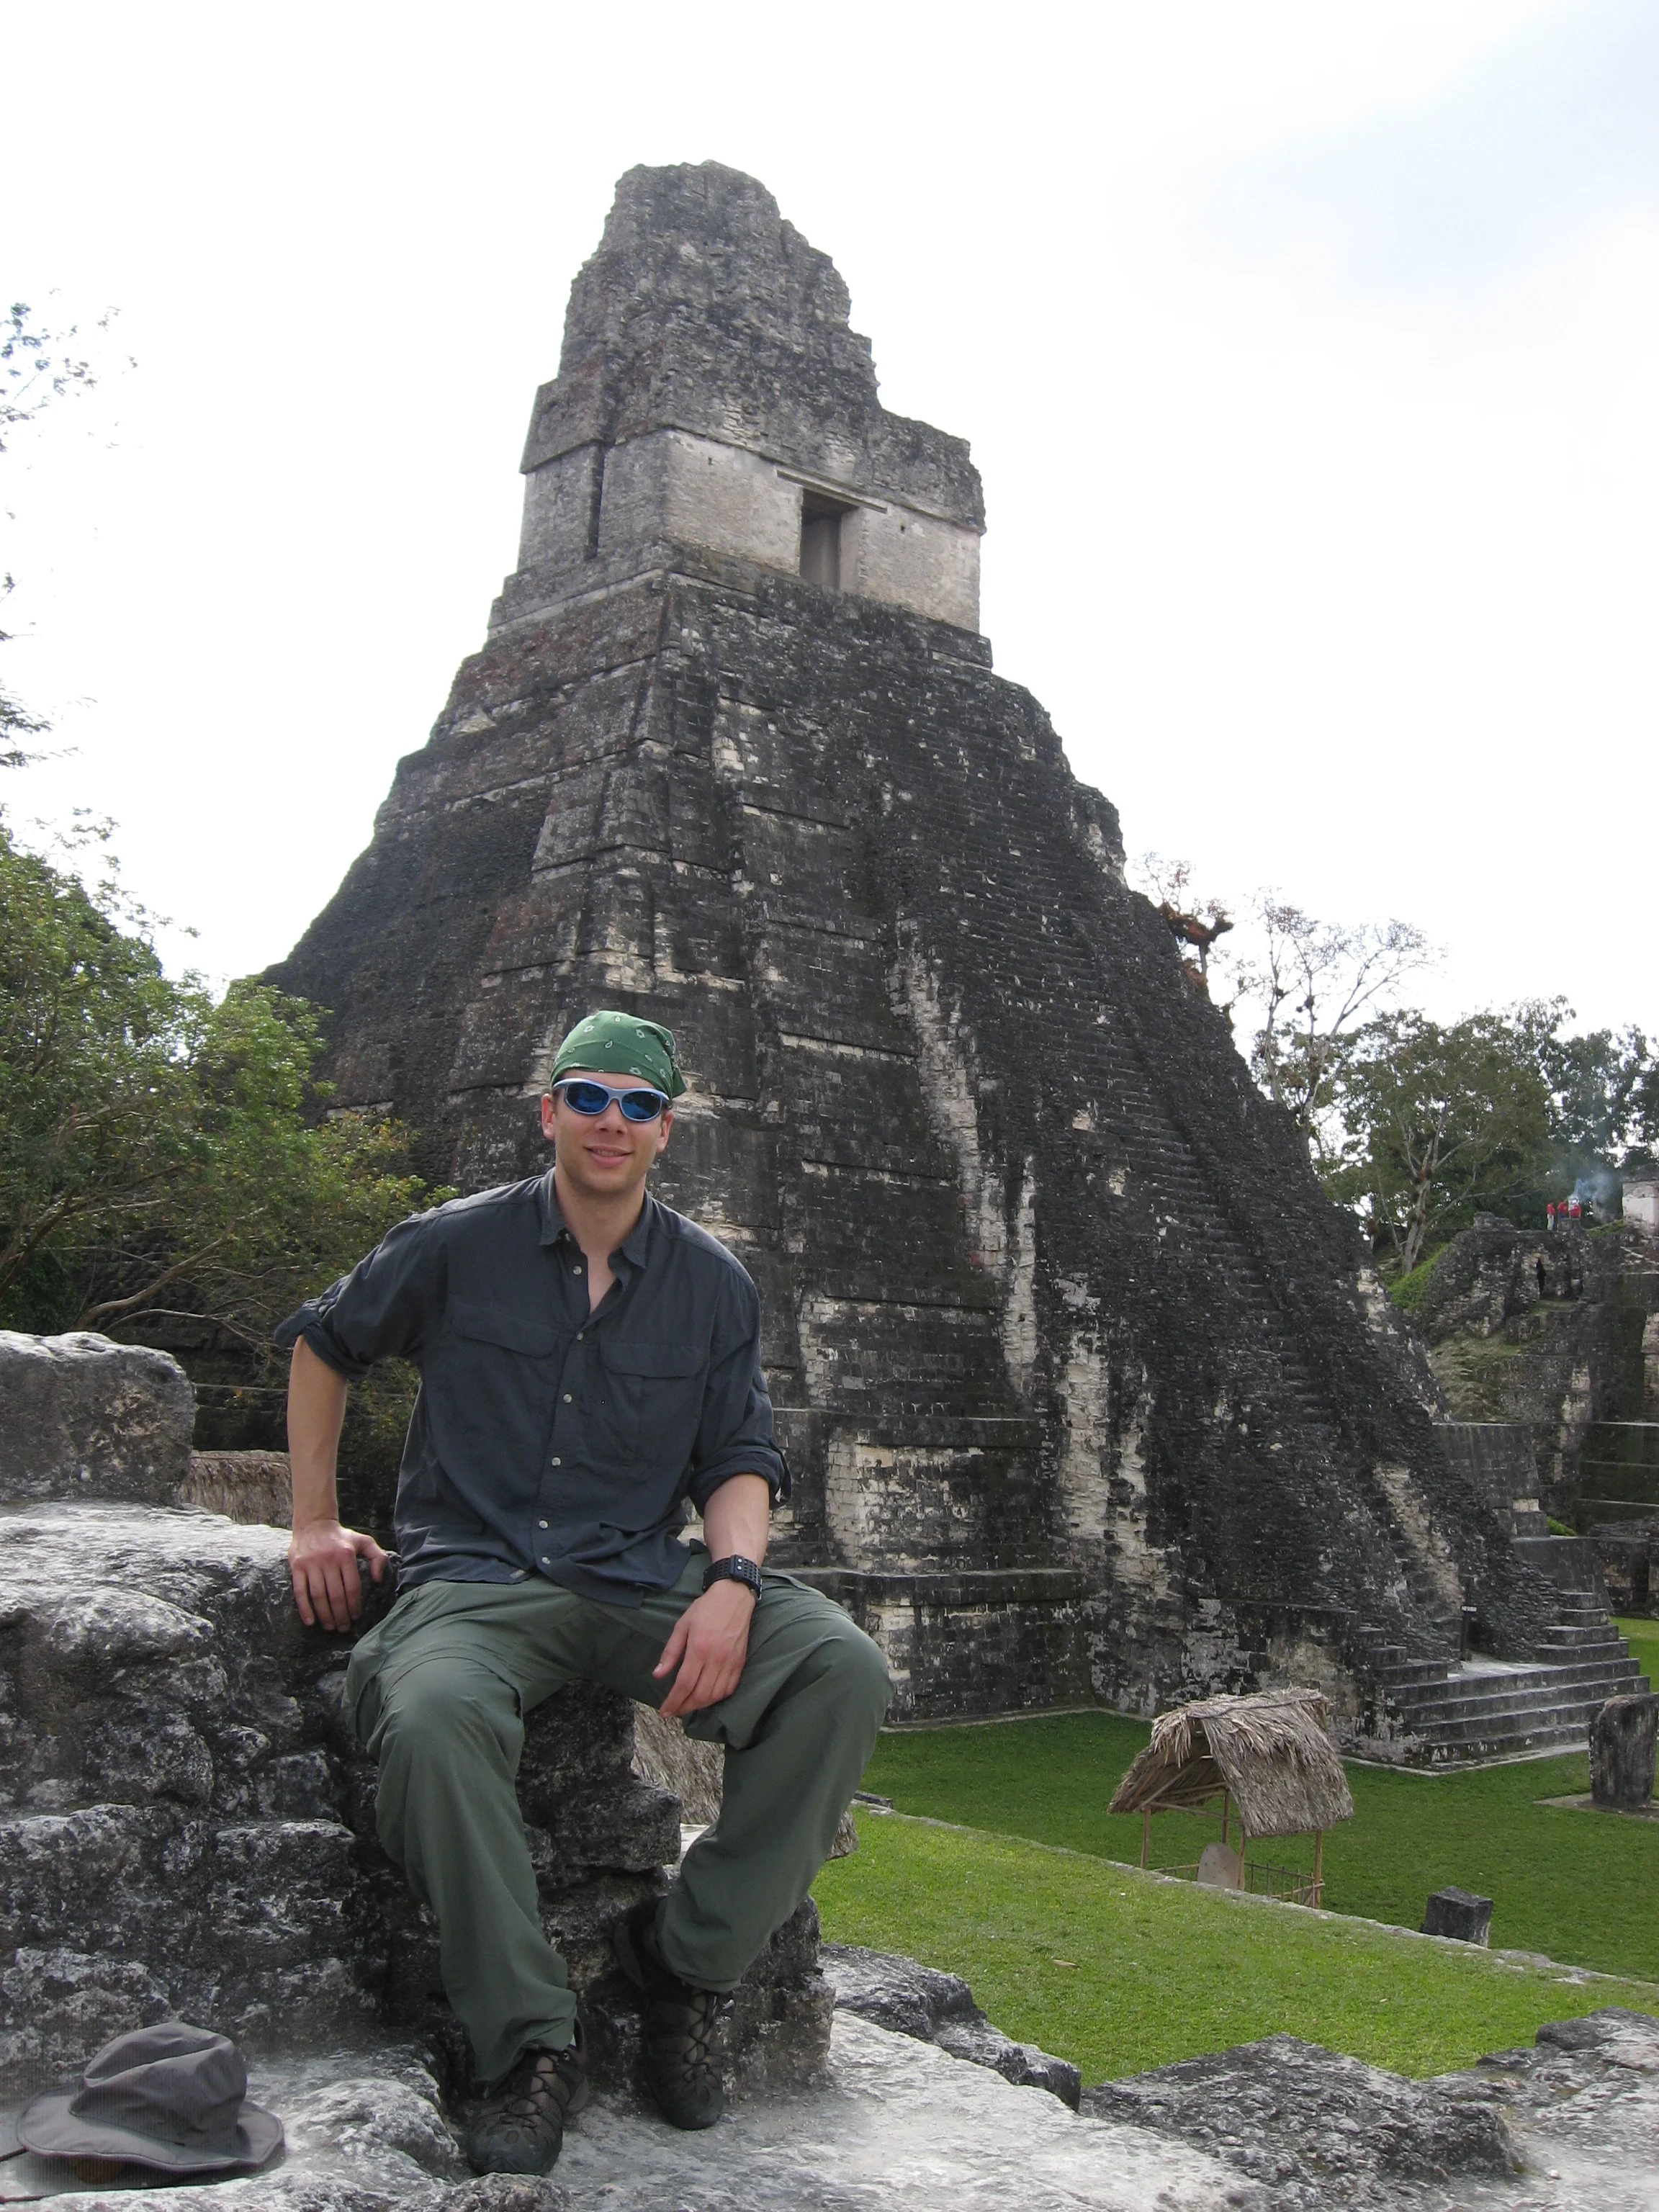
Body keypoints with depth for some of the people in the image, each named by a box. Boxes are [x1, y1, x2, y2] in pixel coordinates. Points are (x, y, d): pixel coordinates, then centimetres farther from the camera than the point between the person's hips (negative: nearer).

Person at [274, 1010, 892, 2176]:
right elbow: (323, 1343, 17)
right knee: (435, 1719, -38)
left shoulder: (713, 1282, 7)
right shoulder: (457, 1246, 2)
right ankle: (534, 2045, -21)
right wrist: (315, 1522, 11)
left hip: (645, 1580, 3)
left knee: (845, 1670, -23)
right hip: (479, 1578, -2)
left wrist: (732, 1581, -13)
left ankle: (688, 1957, -10)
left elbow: (741, 1458, 8)